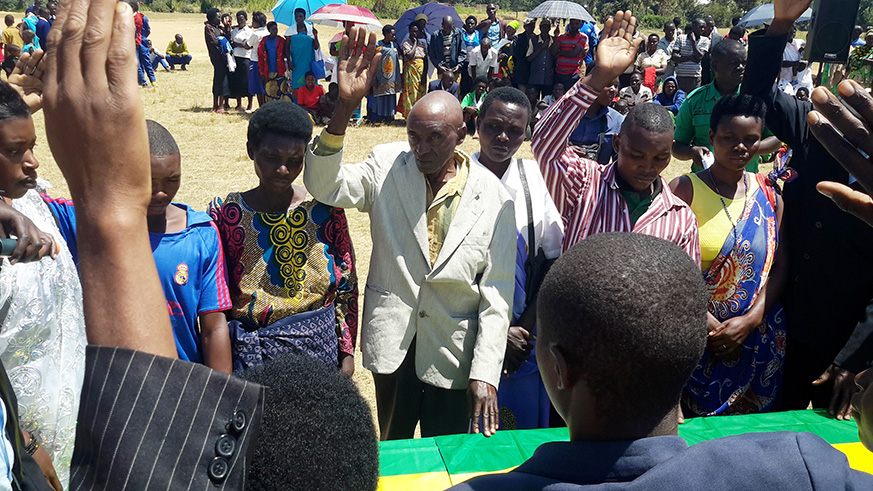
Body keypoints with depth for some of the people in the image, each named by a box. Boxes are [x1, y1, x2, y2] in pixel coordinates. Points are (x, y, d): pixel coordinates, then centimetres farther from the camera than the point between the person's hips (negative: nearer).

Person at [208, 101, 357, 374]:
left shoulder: (325, 210, -3)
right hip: (249, 350, 0)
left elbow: (347, 288, 3)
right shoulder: (224, 213, -5)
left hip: (318, 346, 1)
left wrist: (347, 352, 2)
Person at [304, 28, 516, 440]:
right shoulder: (388, 166, -4)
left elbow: (496, 294, -7)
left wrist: (485, 373, -11)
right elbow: (324, 185, -19)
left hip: (454, 354, -1)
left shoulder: (493, 198, -8)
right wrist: (346, 105, -30)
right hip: (392, 342, 1)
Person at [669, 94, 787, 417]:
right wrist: (708, 324, -17)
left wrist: (750, 321, -10)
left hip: (756, 338, 4)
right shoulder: (684, 190, -7)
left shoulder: (769, 195, 6)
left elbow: (779, 268, 5)